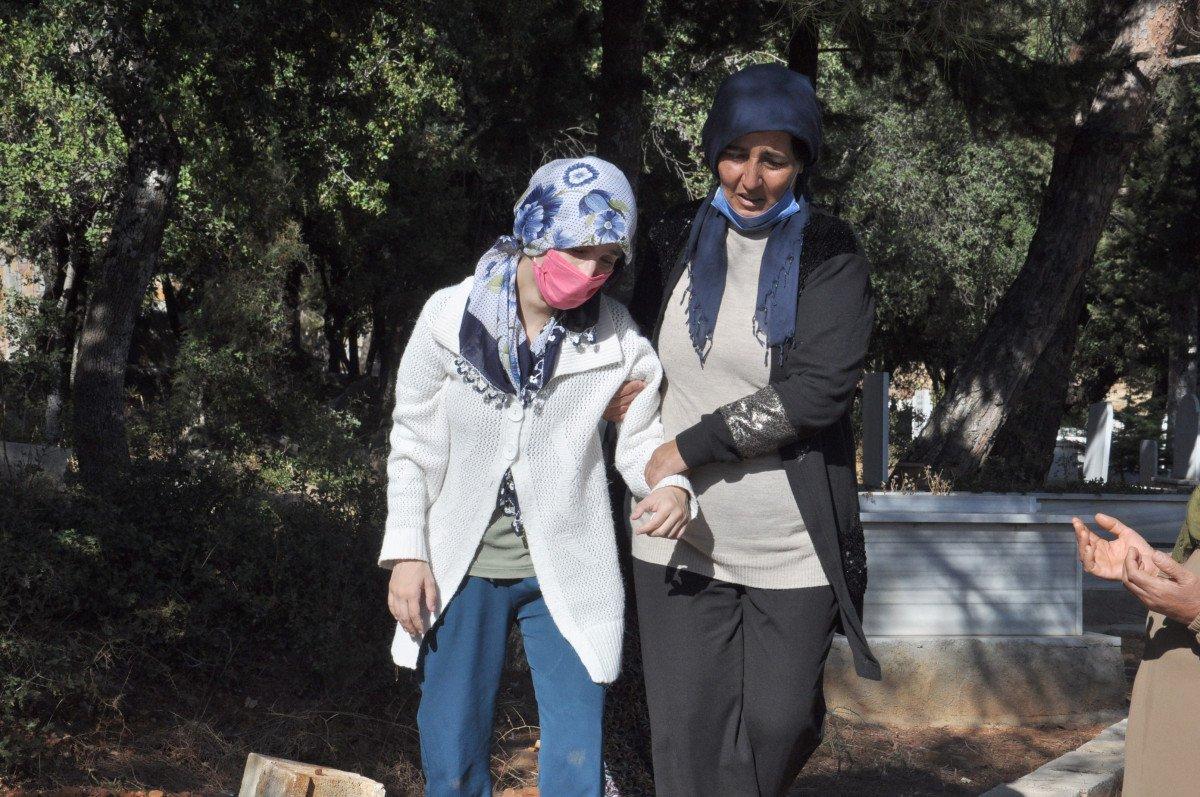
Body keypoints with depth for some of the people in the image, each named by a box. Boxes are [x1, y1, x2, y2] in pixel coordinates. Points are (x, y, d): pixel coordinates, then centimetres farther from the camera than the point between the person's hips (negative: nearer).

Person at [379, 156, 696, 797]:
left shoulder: (618, 340, -5)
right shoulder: (451, 317, -5)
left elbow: (641, 442, 0)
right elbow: (414, 444, 2)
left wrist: (672, 487, -23)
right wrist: (406, 553, -3)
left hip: (567, 574, 0)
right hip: (462, 569, 0)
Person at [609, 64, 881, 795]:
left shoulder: (830, 255, -5)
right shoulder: (677, 243, 8)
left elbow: (819, 388, -17)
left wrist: (692, 446, -16)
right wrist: (624, 390, -2)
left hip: (790, 546, -3)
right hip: (681, 540, 3)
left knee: (777, 723, 7)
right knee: (687, 734, 2)